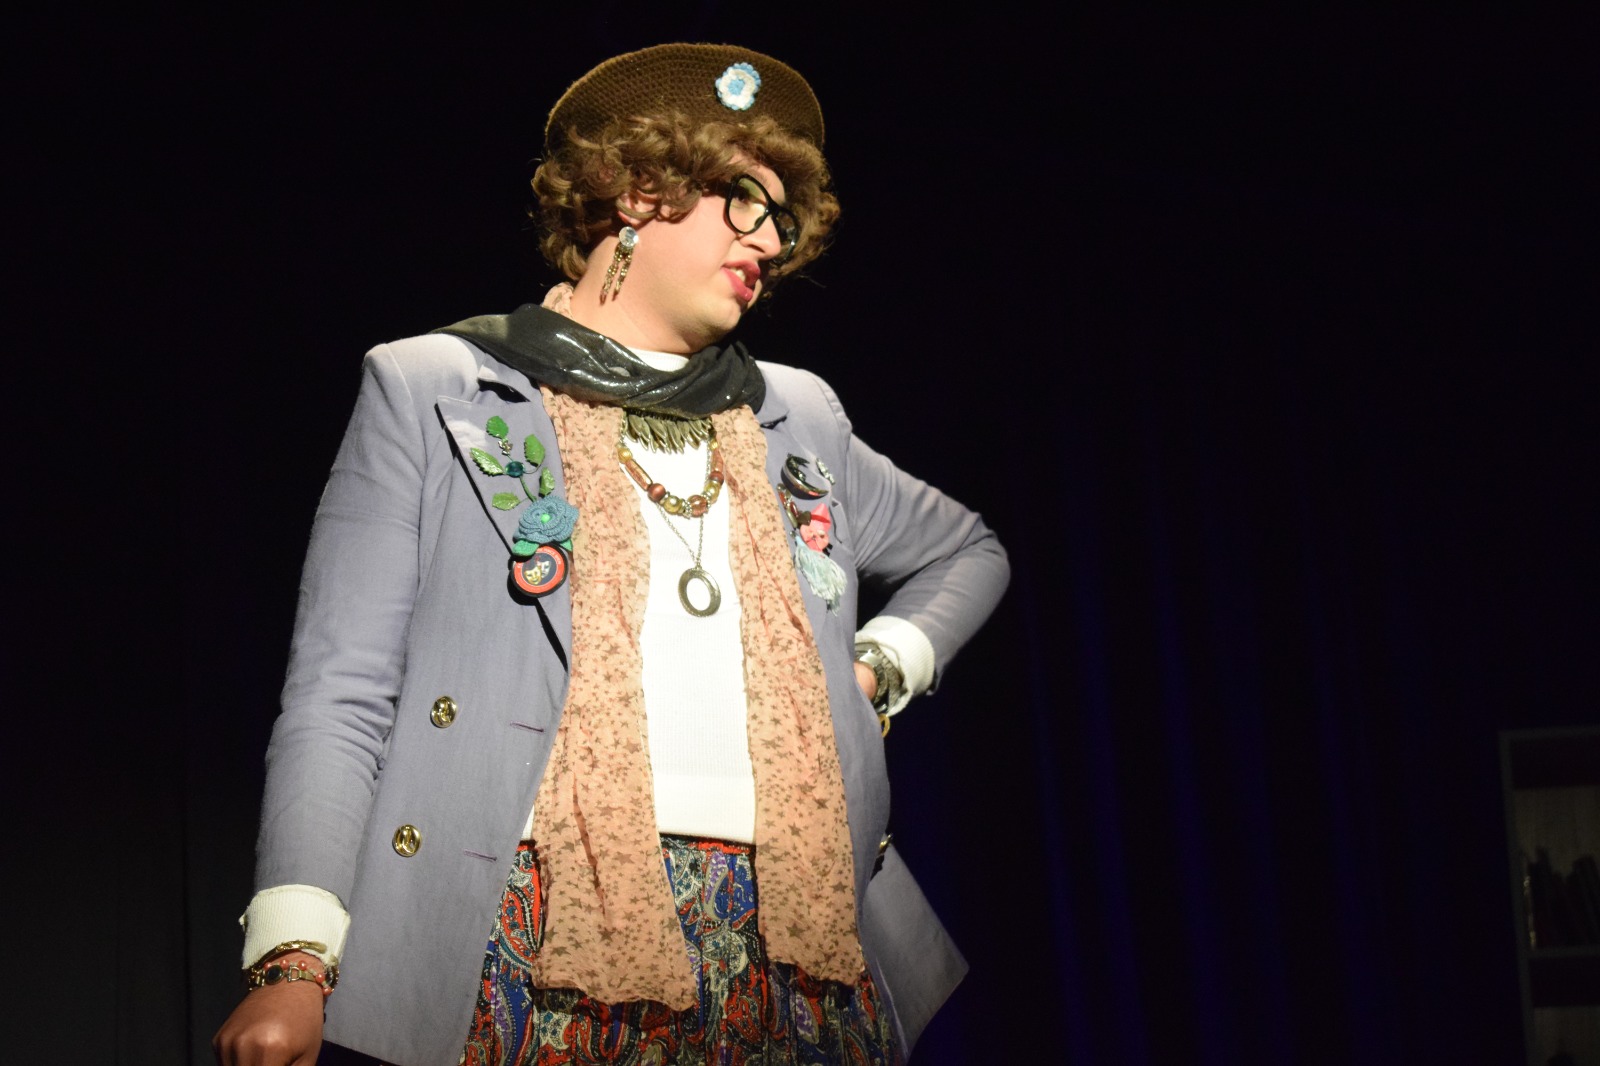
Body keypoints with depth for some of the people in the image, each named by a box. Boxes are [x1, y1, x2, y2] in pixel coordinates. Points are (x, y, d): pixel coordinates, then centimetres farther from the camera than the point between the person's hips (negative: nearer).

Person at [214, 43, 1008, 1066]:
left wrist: (879, 672, 16)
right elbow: (339, 702, 0)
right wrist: (294, 960, -12)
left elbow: (968, 550, 36)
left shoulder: (798, 419, 20)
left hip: (790, 951, 4)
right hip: (536, 945, -4)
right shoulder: (428, 393, 7)